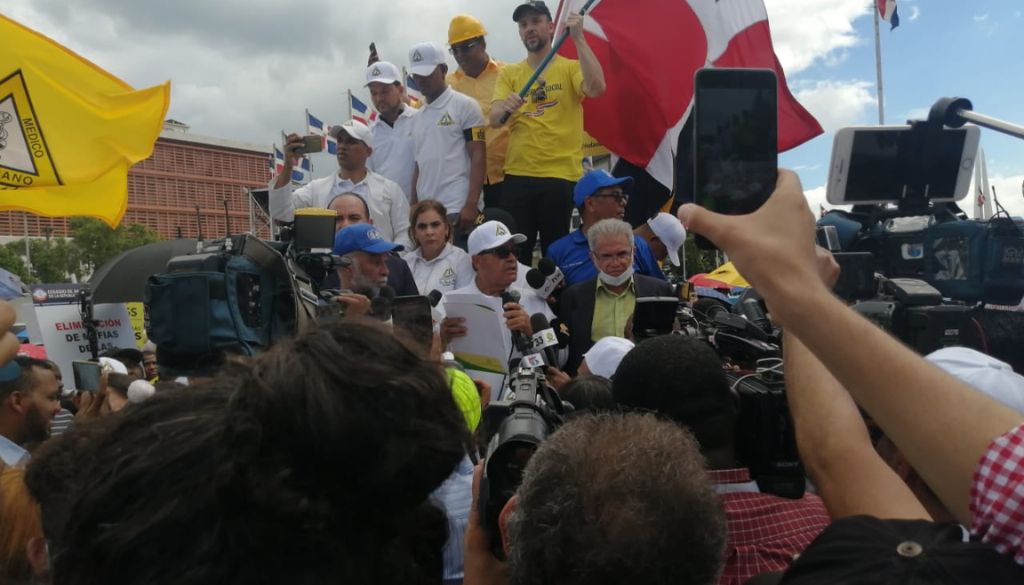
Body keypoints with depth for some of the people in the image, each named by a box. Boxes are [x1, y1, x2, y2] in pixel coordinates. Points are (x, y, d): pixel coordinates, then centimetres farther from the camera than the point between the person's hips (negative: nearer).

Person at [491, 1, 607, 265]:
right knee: (515, 252, 4)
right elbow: (494, 120, -2)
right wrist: (504, 108, -25)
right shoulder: (509, 73, 10)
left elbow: (596, 88, -17)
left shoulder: (570, 68, 4)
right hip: (517, 176, 2)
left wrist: (578, 38, -17)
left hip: (561, 176, -2)